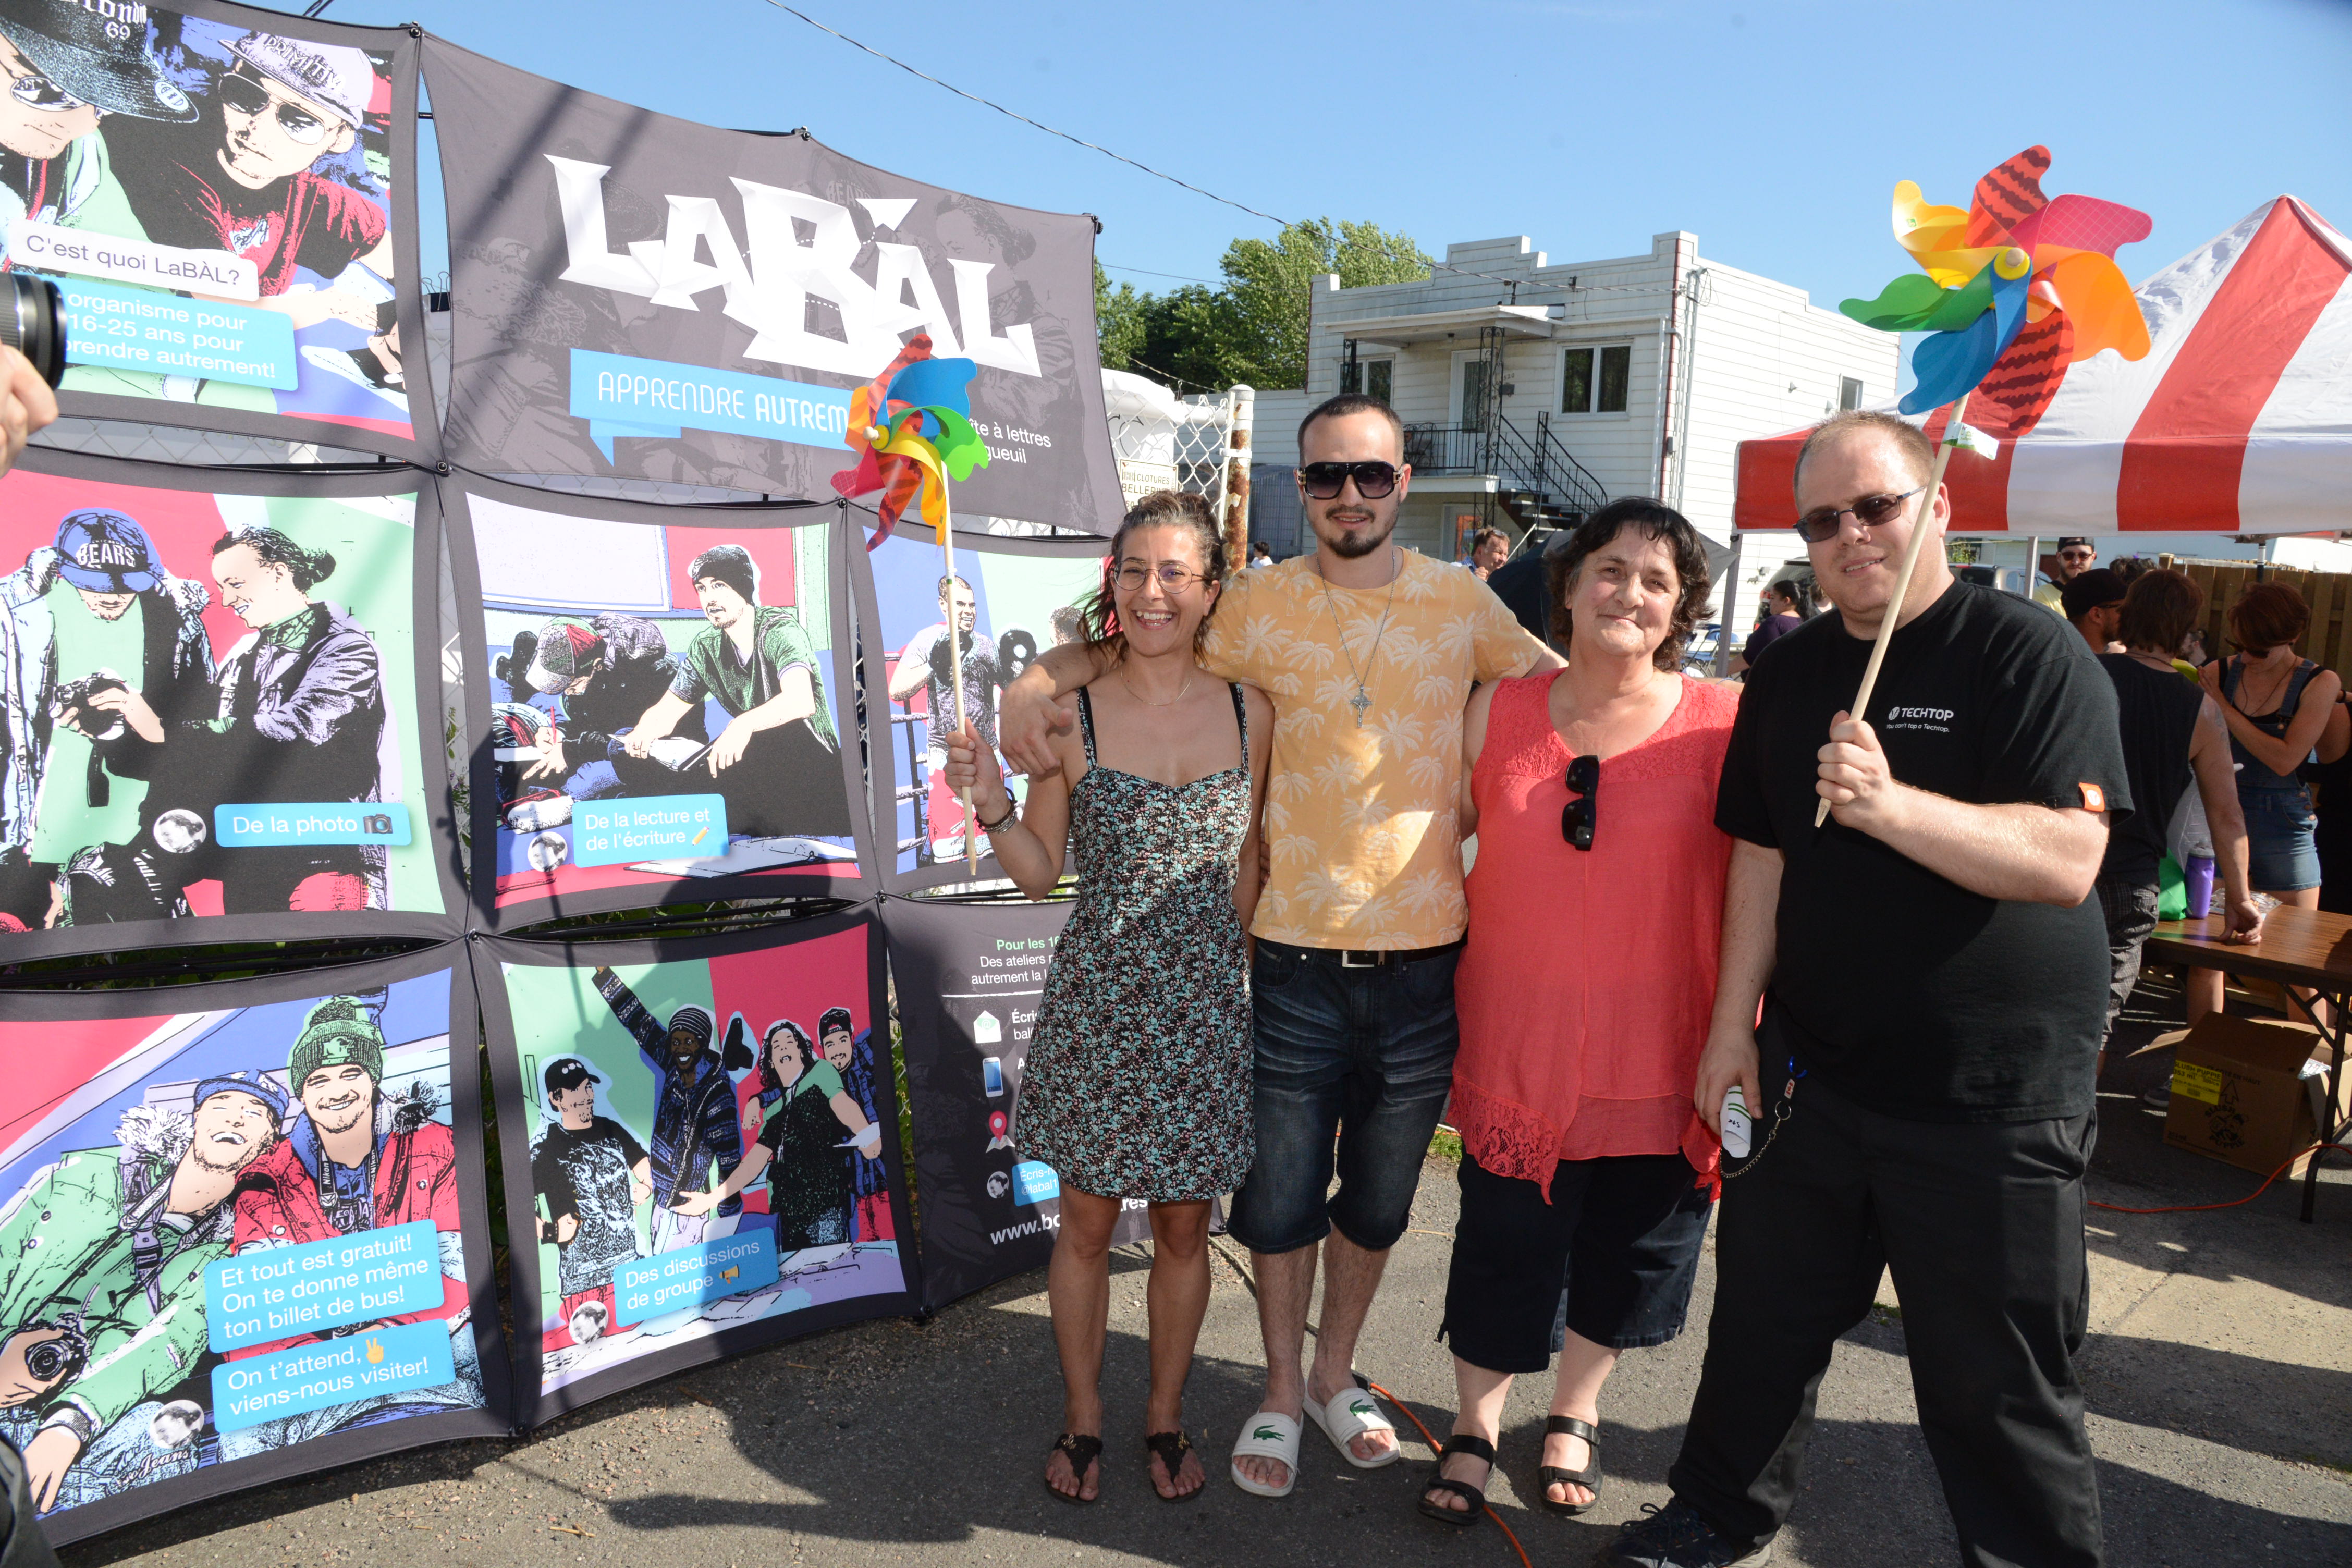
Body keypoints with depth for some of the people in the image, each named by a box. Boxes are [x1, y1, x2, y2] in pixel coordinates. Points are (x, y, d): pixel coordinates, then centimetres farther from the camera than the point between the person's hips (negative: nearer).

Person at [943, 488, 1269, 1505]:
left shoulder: (1250, 713, 0)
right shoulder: (1070, 714, -5)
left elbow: (1247, 864, 9)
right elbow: (1040, 872, 0)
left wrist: (1227, 960, 7)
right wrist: (992, 805, -17)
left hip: (1205, 1005, 2)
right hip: (1096, 1002, -1)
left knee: (1184, 1227, 15)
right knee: (1086, 1225, 13)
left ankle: (1165, 1417, 37)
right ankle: (1082, 1418, 35)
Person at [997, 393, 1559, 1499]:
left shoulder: (1462, 603, 1)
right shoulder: (1260, 605, -2)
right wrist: (1034, 683, -11)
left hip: (1424, 958, 1)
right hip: (1297, 955, -1)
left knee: (1378, 1198, 18)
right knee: (1280, 1199, 11)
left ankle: (1336, 1373, 42)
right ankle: (1283, 1389, 36)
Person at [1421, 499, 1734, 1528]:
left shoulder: (1724, 724, -7)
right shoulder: (1499, 712, -1)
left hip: (1659, 1051, 0)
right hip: (1518, 1044, 1)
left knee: (1630, 1251, 17)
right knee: (1503, 1247, 11)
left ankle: (1575, 1414, 44)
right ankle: (1476, 1425, 36)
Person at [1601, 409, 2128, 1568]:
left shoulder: (2029, 654, -11)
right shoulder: (1790, 673, 8)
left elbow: (2065, 861, -21)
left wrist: (1890, 804, -33)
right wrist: (1733, 1025, 6)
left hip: (1992, 1098, -5)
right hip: (1813, 1071, 6)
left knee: (1997, 1386, 6)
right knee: (1763, 1320, 19)